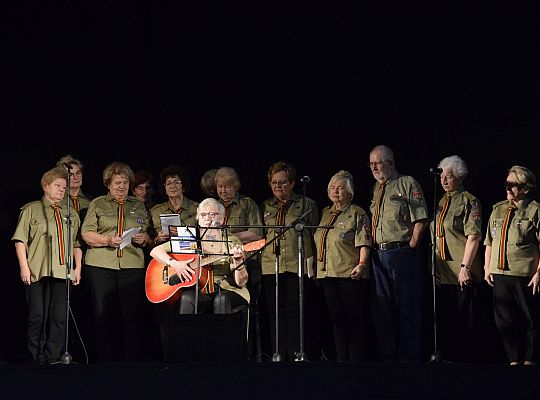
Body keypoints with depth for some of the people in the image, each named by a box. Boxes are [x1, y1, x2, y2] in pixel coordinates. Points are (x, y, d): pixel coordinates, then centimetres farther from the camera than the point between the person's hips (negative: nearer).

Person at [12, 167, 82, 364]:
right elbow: (20, 240, 1)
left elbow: (77, 244, 19)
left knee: (60, 317, -3)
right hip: (37, 273, -3)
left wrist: (78, 268, 9)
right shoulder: (31, 210, 7)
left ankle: (53, 359, 2)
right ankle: (37, 360, 5)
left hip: (63, 272, 3)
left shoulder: (71, 214, 18)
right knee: (37, 316, -2)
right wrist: (24, 267, -8)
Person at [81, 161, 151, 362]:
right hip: (101, 265, -1)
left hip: (132, 265, 1)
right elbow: (86, 233, 2)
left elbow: (148, 235, 17)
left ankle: (133, 360, -2)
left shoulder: (138, 206, 18)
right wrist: (107, 240, -13)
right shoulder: (97, 204, 11)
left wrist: (144, 238, -6)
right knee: (103, 314, -1)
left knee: (133, 314, -6)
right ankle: (106, 359, 5)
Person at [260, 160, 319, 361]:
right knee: (275, 313, 2)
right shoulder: (265, 207, 18)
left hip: (298, 266, -3)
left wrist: (311, 260, 2)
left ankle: (296, 354, -4)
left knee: (295, 312, -6)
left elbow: (316, 235, 10)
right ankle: (279, 355, 5)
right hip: (271, 267, 3)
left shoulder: (306, 205, 10)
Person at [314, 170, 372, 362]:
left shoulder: (357, 213, -1)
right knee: (336, 319, 9)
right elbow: (319, 243, 25)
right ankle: (341, 358, 14)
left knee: (354, 319, -4)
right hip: (328, 274, 7)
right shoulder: (326, 213, 19)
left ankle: (356, 358, -1)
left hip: (350, 274, -7)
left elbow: (363, 242, -10)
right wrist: (315, 267, 20)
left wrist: (361, 264, -22)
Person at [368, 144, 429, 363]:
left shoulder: (407, 184, -3)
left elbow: (420, 220, -9)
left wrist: (409, 248, -12)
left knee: (407, 309, -5)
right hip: (379, 254, 8)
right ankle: (388, 357, 17)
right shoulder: (376, 189, 18)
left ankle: (408, 357, -2)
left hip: (403, 253, -7)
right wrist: (373, 249, 9)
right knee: (382, 310, 10)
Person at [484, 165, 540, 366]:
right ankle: (514, 360, 16)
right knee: (505, 319, 7)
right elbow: (489, 242, 19)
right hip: (500, 274, 6)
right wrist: (487, 268, 12)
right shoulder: (498, 210, 14)